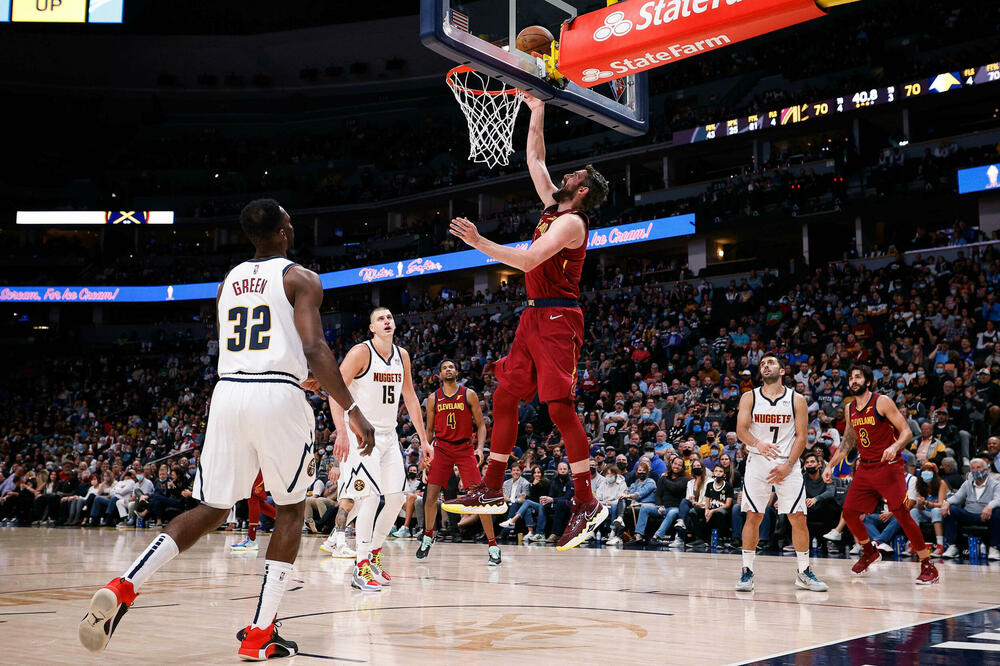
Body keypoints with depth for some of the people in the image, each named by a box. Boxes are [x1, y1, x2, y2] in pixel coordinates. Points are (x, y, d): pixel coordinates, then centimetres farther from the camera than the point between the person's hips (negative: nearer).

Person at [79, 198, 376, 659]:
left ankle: (125, 585, -6)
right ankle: (260, 634, 7)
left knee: (212, 508, 15)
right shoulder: (301, 278, 2)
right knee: (290, 510, 12)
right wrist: (352, 410, -10)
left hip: (227, 391, 5)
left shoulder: (228, 281, 21)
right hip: (278, 396, -5)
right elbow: (314, 349, -11)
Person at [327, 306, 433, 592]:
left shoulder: (402, 355, 8)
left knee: (396, 497, 4)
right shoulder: (361, 352, -12)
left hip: (388, 435, 7)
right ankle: (360, 568, -8)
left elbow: (410, 398, 15)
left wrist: (423, 440, 13)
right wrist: (341, 432, -28)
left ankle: (374, 555, 21)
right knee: (371, 495, -16)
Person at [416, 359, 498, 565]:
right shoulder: (433, 398, 6)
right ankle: (428, 536, 21)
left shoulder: (469, 395, 0)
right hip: (441, 448, 2)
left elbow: (481, 425, 1)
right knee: (431, 494, -3)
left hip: (465, 448, -2)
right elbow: (429, 429, 14)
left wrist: (480, 447, -14)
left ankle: (492, 545, -3)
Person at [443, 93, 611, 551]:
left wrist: (479, 243, -21)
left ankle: (586, 504, -8)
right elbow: (534, 160, 28)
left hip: (557, 318, -10)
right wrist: (537, 112, 26)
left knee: (560, 407, -13)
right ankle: (491, 492, 13)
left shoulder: (571, 221, -10)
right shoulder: (552, 207, 17)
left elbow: (528, 260, -21)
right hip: (534, 318, 10)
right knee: (504, 398, 7)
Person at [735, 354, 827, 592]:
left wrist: (788, 465, -11)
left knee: (798, 518, -1)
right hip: (758, 462, 0)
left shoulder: (797, 400, 3)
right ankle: (747, 571, 6)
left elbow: (801, 437, 1)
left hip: (788, 463, 0)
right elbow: (741, 430, -5)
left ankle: (804, 572, 12)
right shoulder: (749, 398, 4)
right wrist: (758, 444, -26)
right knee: (753, 517, -3)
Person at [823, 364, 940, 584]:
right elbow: (847, 441, 21)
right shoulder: (850, 409, 10)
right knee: (849, 512, 3)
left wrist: (895, 447, -31)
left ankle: (928, 567, -3)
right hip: (865, 467, 7)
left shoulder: (882, 402, -9)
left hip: (888, 466, -7)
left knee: (902, 514, -12)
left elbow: (906, 431, -12)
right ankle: (869, 552, 28)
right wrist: (831, 465, 14)